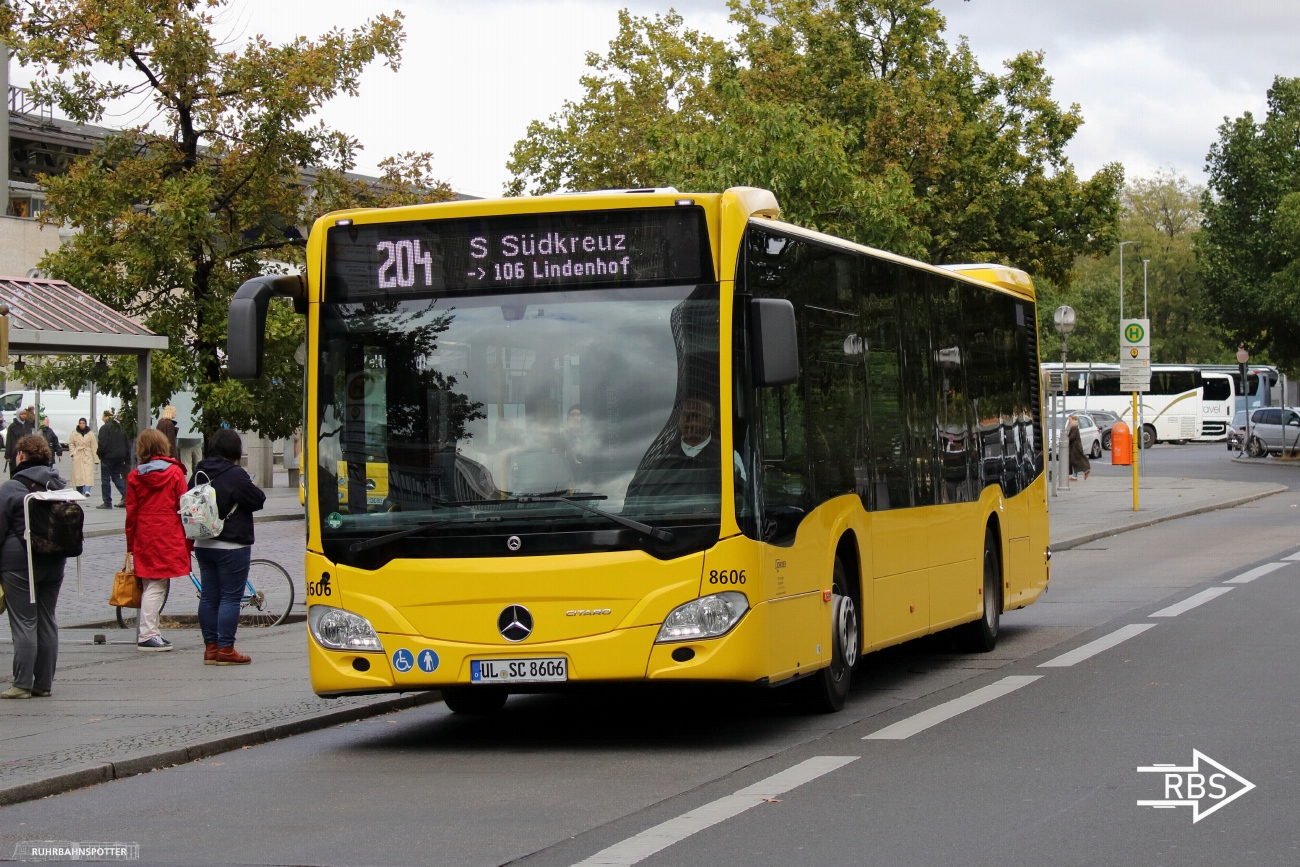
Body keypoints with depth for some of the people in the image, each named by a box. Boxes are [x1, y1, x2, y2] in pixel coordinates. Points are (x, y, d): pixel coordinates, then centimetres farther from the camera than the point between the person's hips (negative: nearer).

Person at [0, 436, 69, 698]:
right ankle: (44, 683, 11)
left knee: (24, 623, -4)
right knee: (47, 621, 9)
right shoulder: (59, 485, 9)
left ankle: (22, 684, -4)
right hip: (54, 563, 6)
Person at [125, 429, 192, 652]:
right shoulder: (175, 472, -3)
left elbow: (131, 512, 5)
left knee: (150, 584, 13)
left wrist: (130, 543, 13)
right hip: (169, 536, -3)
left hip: (144, 538, 3)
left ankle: (147, 633, 17)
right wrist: (189, 539, 3)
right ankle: (147, 635, -5)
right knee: (157, 585, -2)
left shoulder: (134, 476, 3)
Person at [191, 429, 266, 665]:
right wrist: (249, 487, 6)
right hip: (232, 546, -7)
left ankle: (210, 648, 12)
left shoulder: (200, 472, 8)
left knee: (209, 596, 10)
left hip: (203, 545, 7)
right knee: (230, 597, -4)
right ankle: (225, 650, -5)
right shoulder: (235, 475, -16)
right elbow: (258, 500, -12)